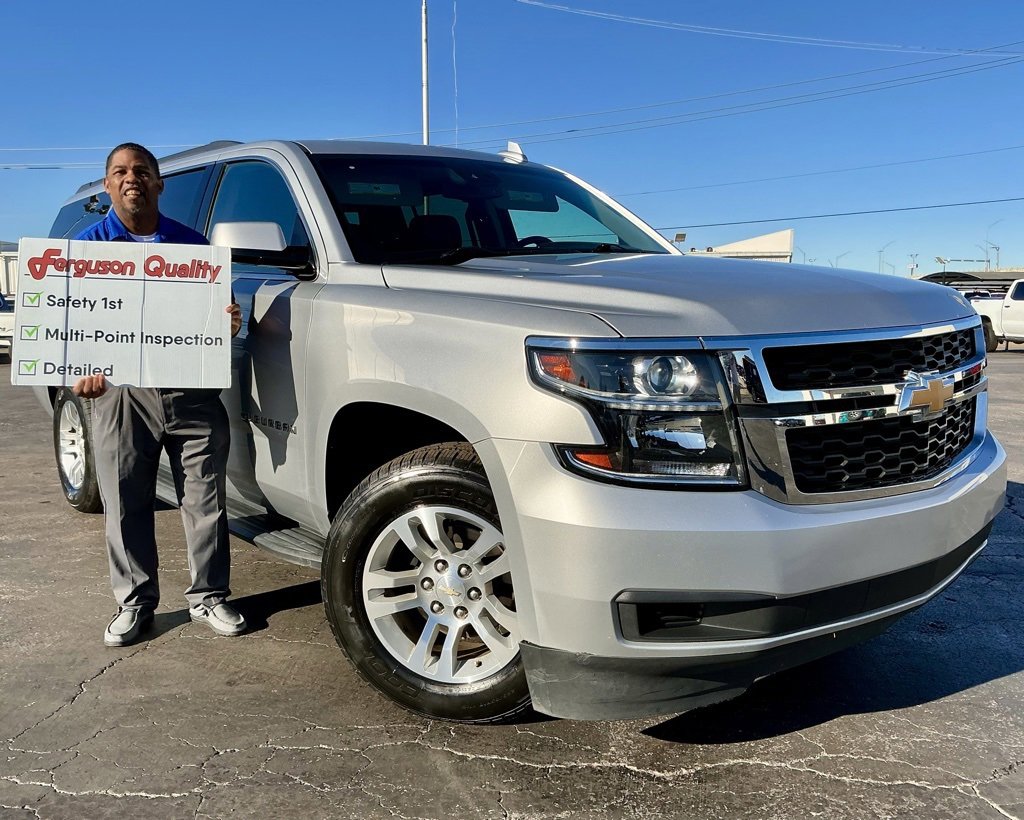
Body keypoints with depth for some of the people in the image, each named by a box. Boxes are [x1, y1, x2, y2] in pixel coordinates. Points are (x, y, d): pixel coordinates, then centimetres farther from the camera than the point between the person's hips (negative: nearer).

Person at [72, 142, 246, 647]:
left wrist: (230, 321, -11)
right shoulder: (87, 245, 8)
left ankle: (208, 597, 17)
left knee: (205, 501, 3)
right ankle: (135, 603, 20)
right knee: (127, 506, 5)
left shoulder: (192, 243, 11)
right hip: (120, 392, 0)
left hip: (193, 390, 1)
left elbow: (220, 312, 14)